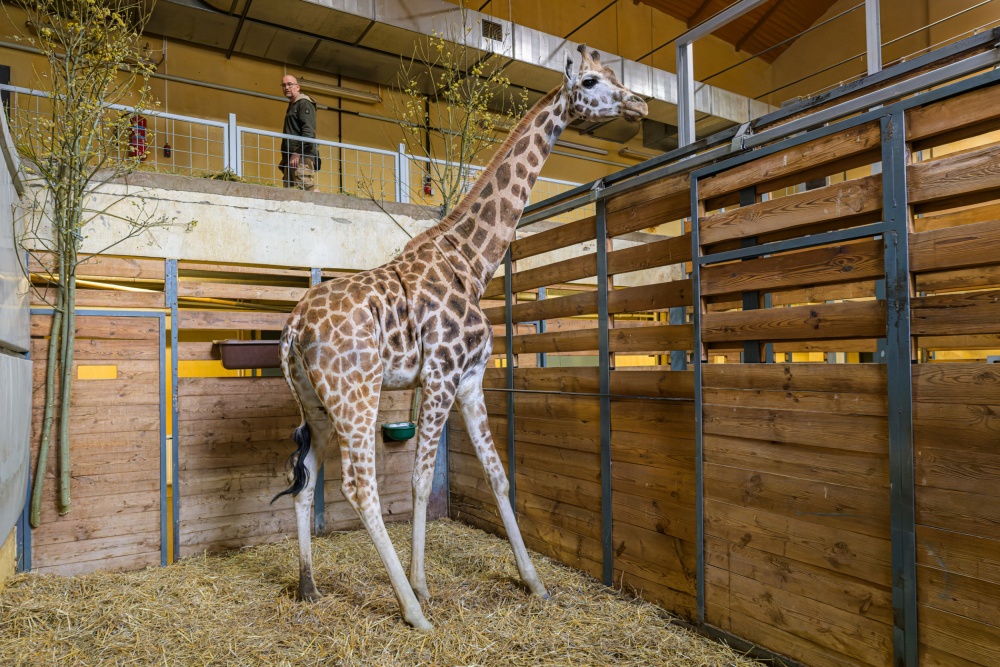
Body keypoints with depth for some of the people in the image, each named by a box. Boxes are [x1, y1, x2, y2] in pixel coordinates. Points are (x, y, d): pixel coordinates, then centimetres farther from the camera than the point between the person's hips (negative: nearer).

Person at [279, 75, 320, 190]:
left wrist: (298, 153, -22)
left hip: (302, 156, -9)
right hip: (290, 159, 9)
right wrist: (284, 158, 18)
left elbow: (309, 132, -14)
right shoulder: (292, 106, 27)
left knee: (303, 189, -20)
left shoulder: (304, 103, -1)